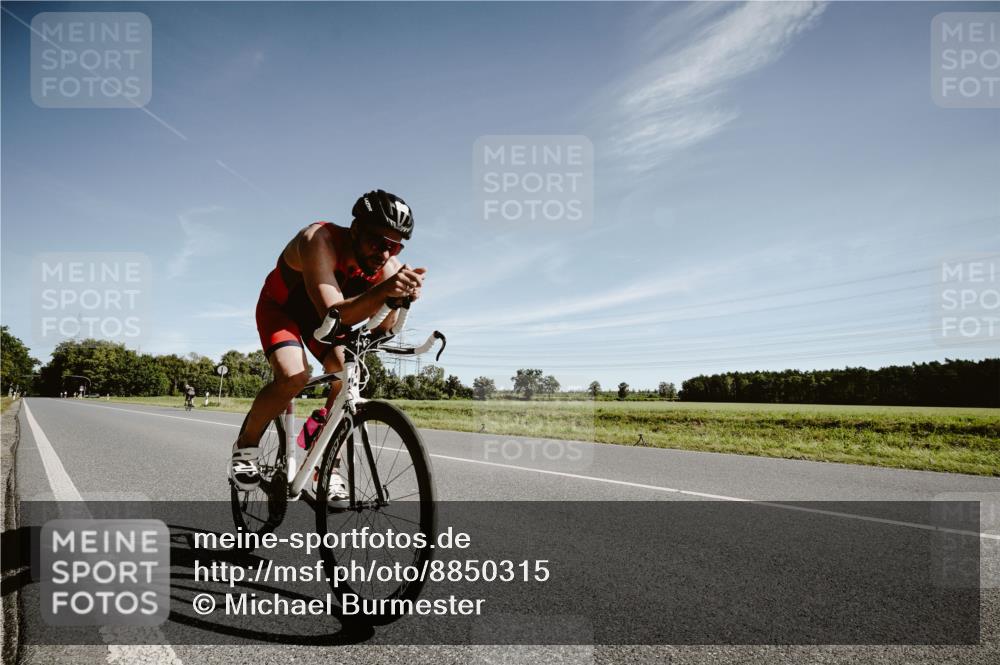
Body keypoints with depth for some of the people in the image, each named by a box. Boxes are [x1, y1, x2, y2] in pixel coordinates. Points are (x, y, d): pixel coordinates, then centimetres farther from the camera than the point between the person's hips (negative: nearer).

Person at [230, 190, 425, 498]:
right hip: (280, 307, -4)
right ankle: (245, 445, 0)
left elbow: (382, 325, -31)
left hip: (321, 314, 4)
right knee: (294, 376, -28)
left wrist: (401, 296, -51)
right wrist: (382, 290, -64)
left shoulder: (386, 265, -24)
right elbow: (333, 314, -48)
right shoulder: (320, 241, -38)